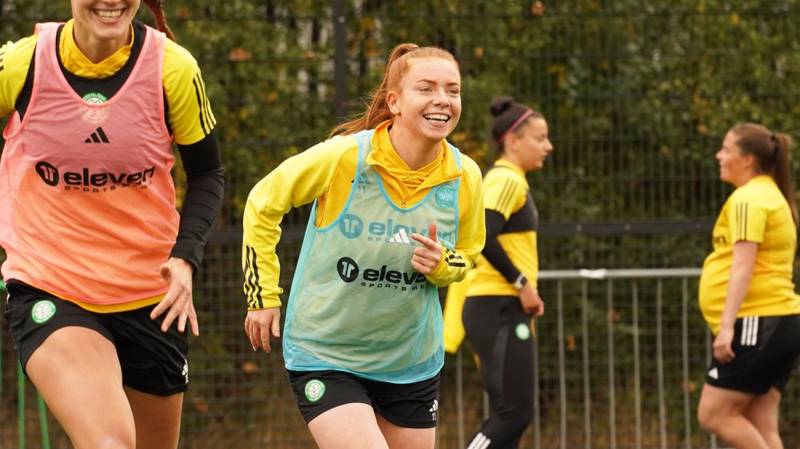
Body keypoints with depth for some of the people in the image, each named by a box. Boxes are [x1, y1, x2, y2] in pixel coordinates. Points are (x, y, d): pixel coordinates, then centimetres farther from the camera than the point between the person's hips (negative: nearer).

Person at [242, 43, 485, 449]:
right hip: (324, 355, -5)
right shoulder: (342, 157, -18)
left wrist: (442, 265, -12)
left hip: (412, 364, 5)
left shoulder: (465, 177, -7)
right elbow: (262, 204, -2)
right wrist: (263, 297, 1)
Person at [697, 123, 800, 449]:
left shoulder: (748, 199, -10)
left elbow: (743, 266, -20)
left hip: (757, 323, -10)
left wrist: (726, 325, -25)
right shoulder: (772, 195, 21)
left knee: (714, 413, -7)